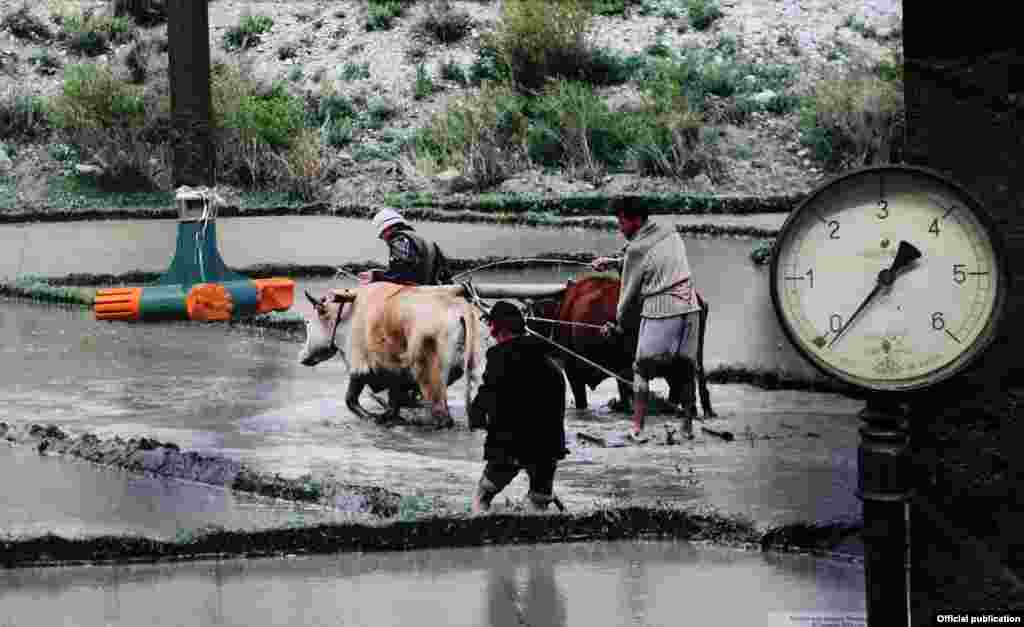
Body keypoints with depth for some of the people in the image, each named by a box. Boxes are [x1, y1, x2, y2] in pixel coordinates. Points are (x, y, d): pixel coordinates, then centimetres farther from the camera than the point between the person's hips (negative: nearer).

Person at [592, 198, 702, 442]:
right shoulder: (671, 234, 12)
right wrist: (613, 261, 32)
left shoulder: (636, 249, -7)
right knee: (685, 368, 13)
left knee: (642, 369, 4)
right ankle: (688, 424, 16)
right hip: (689, 309, 6)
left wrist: (617, 324, 15)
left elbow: (629, 292, 1)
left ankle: (637, 428, 2)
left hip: (659, 313, -6)